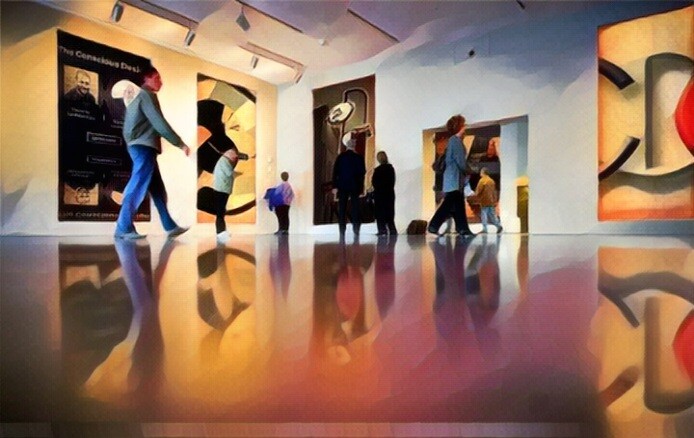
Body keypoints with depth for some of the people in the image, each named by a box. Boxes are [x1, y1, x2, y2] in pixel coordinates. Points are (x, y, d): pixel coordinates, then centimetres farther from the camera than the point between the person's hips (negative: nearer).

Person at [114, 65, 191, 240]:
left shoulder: (136, 95, 26)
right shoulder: (147, 95, -4)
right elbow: (159, 122, -14)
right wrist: (180, 143, -13)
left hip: (140, 145, 10)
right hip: (144, 146, -10)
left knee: (157, 188, 8)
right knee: (138, 186, -13)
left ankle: (170, 226, 11)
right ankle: (124, 228, -14)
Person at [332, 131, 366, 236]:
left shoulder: (340, 156, -1)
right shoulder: (359, 157, -4)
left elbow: (335, 171, -3)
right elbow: (362, 172, -3)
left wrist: (334, 186, -1)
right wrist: (361, 187, 9)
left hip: (342, 186, 1)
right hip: (355, 186, -1)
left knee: (342, 209, 3)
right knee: (355, 208, 6)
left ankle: (342, 230, 0)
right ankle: (356, 228, 3)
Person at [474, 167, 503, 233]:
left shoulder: (482, 180, -11)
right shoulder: (491, 180, 13)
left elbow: (478, 191, -14)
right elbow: (494, 191, 17)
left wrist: (476, 195, 3)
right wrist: (494, 200, 21)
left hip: (484, 201, -7)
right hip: (491, 201, 7)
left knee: (484, 214, -3)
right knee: (492, 214, 11)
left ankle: (484, 228, -4)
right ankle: (499, 225, 3)